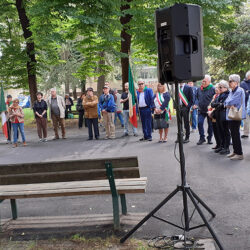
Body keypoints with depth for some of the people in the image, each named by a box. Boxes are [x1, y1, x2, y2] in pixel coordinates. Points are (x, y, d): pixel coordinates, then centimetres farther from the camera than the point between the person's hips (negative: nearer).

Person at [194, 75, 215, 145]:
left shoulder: (212, 89, -9)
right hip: (201, 110, 3)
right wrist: (196, 104, 0)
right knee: (200, 123, -8)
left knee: (210, 124, 7)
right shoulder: (199, 89, 7)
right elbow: (197, 98, 17)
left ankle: (209, 138, 22)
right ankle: (202, 138, 5)